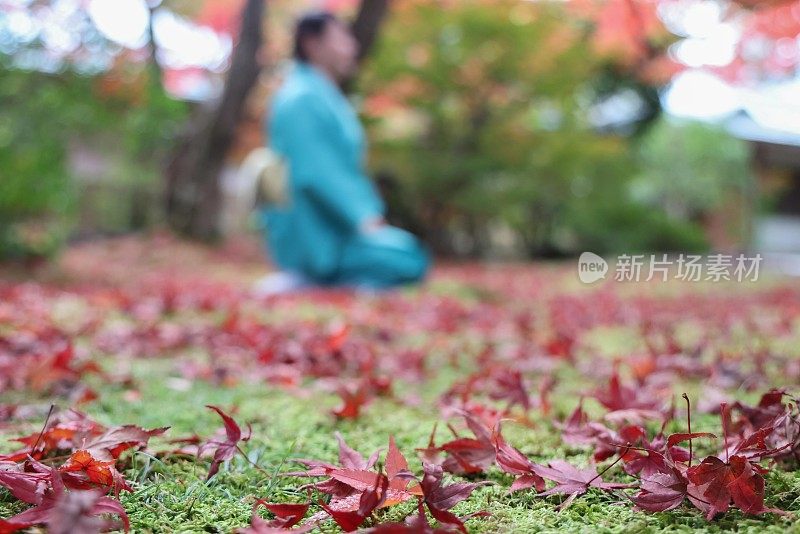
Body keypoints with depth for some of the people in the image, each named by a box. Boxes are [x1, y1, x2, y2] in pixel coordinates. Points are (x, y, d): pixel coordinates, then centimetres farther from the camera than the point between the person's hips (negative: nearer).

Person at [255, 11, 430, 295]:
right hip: (312, 237, -10)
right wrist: (364, 220, -20)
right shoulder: (302, 98, -12)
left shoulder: (326, 97, 20)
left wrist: (372, 216, 8)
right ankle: (308, 279, -14)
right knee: (412, 262, -21)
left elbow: (349, 169, 21)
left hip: (335, 228, 10)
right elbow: (314, 174, -21)